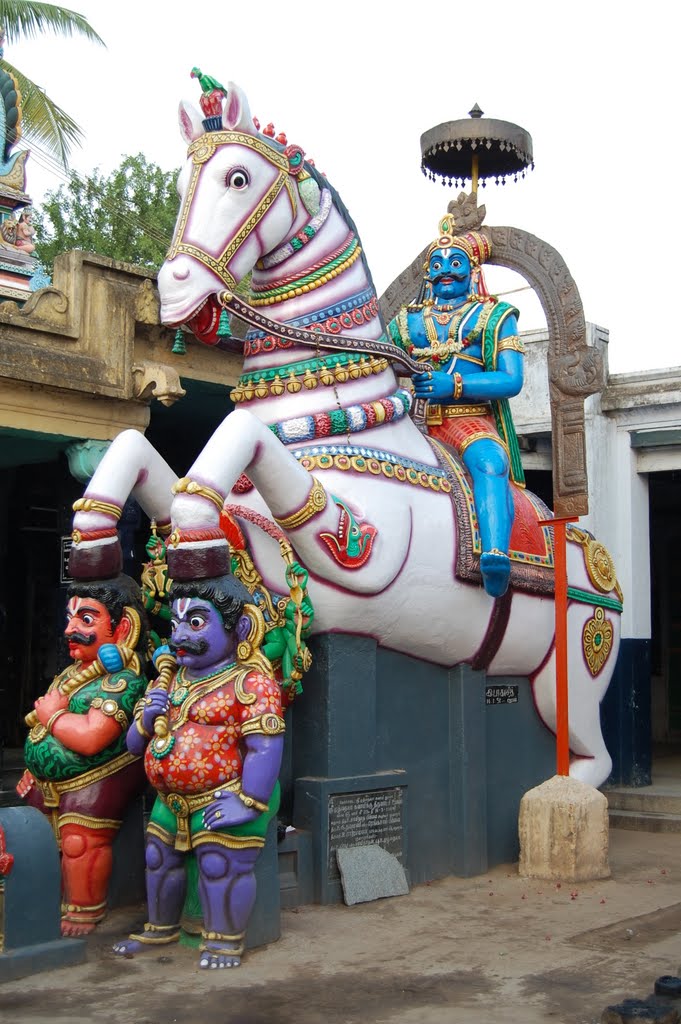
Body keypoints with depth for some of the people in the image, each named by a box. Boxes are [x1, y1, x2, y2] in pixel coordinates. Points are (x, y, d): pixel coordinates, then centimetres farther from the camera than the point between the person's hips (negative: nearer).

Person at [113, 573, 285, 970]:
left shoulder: (250, 683, -13)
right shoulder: (170, 680, 11)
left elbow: (265, 746, -21)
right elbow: (135, 743, 16)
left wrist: (248, 802, -25)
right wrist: (146, 720, -7)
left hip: (223, 800, -8)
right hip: (172, 801, 8)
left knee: (221, 864, -9)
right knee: (160, 859, 18)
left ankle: (226, 940, 10)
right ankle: (161, 928, 39)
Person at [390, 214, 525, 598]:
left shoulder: (495, 317, 15)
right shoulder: (407, 321, 24)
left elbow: (512, 380, 0)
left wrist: (454, 385, -15)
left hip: (471, 419, -3)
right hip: (414, 420, 3)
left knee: (488, 461, -38)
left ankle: (496, 555, -55)